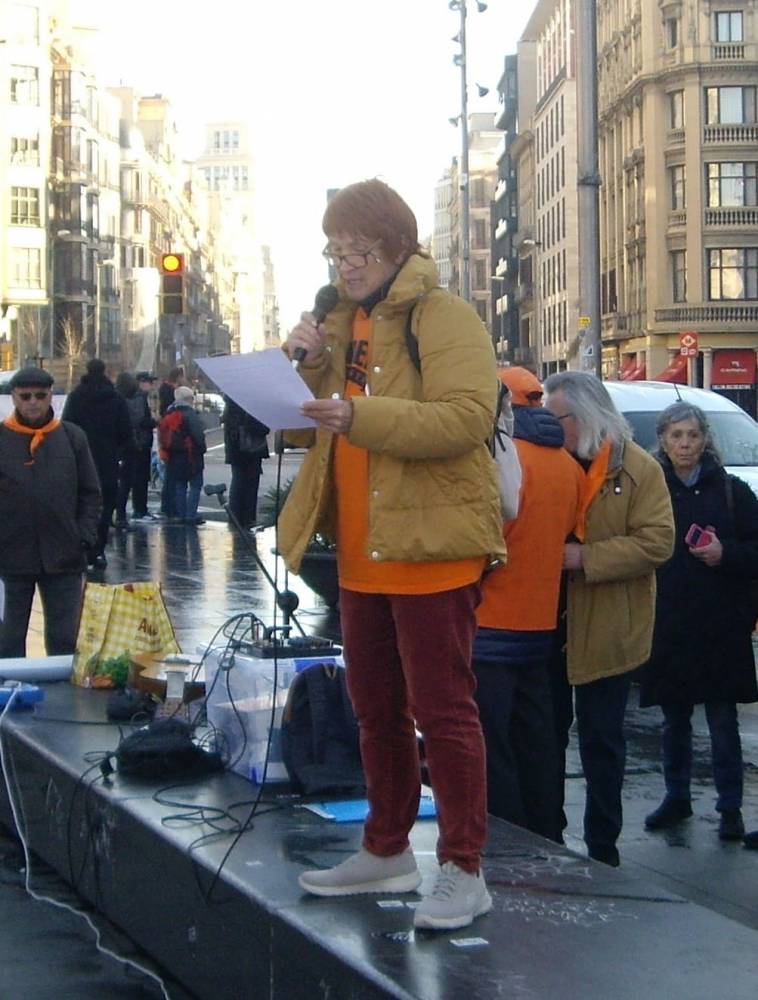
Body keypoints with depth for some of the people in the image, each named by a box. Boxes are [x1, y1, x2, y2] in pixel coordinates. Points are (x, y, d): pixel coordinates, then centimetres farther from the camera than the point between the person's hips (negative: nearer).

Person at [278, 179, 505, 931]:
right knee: (375, 709, 16)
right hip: (361, 549, 8)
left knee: (441, 708, -4)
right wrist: (308, 366, -3)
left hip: (430, 544, -8)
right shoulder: (341, 320, 15)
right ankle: (386, 851, 28)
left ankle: (463, 870, 4)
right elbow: (313, 423, 16)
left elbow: (466, 417, -23)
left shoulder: (443, 317, -9)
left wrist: (360, 416, -31)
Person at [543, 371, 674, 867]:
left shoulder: (638, 469, -9)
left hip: (606, 633, -5)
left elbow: (657, 542, -18)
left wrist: (584, 557, -22)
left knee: (601, 739, 6)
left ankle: (602, 848, 16)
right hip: (552, 626, 5)